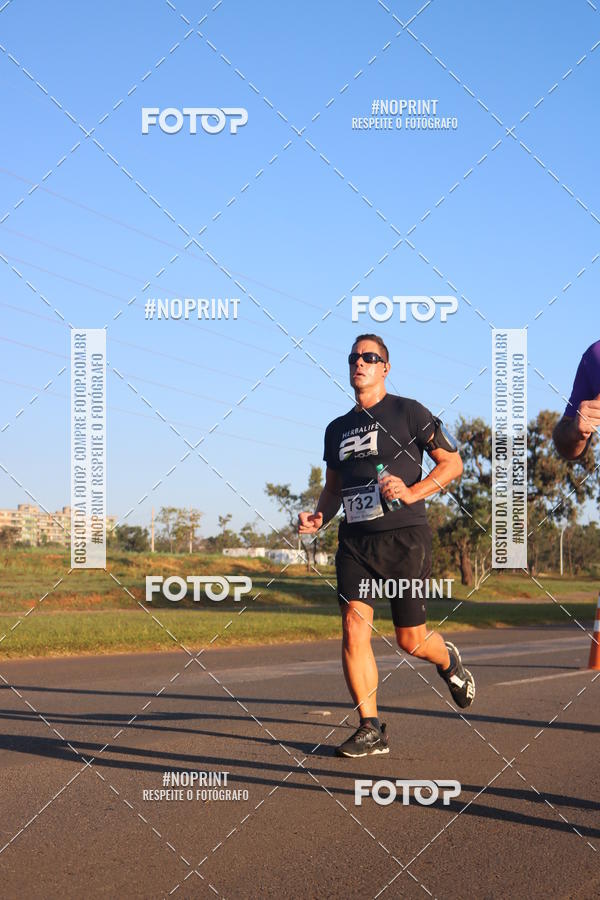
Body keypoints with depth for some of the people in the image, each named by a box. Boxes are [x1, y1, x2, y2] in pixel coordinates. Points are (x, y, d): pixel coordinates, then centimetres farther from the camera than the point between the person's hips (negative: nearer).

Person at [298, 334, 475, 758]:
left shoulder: (408, 412, 0)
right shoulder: (337, 429, 16)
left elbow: (453, 462, 0)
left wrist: (413, 492, -14)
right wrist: (319, 517, 6)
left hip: (405, 537, -4)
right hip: (355, 540, 4)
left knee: (411, 639, 1)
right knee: (354, 627, -12)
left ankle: (449, 661, 37)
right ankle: (371, 730, -5)